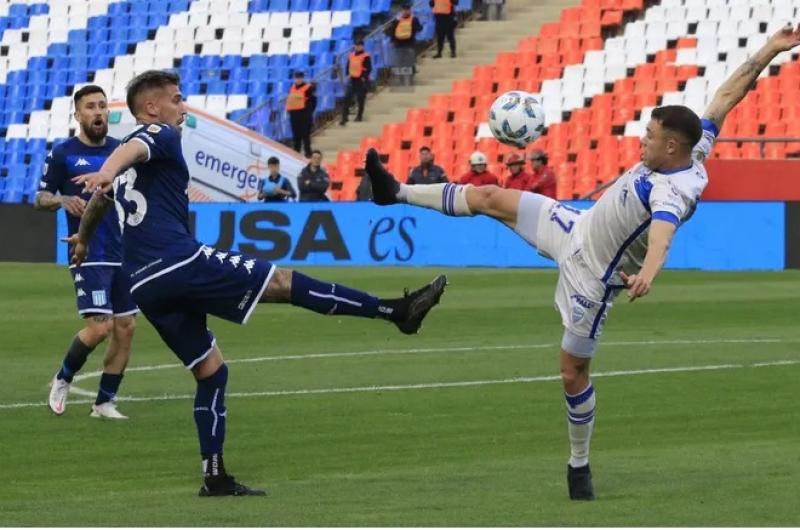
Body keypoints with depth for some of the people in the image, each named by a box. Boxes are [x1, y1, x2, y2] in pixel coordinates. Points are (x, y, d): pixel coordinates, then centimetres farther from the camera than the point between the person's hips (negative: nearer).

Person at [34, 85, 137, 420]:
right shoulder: (62, 154, -2)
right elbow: (41, 198, 2)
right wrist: (62, 200, -19)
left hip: (123, 254, 5)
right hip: (89, 255, -5)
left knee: (125, 328, 3)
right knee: (98, 327, -15)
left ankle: (104, 402, 14)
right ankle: (62, 380, 10)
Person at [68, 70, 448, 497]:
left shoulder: (127, 171, 25)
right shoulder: (158, 135, 0)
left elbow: (99, 201, 41)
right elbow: (131, 151, -22)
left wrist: (82, 239, 60)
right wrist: (107, 173, -44)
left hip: (145, 286, 9)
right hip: (180, 261, -9)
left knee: (210, 371, 13)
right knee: (283, 282, -7)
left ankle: (214, 477, 8)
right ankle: (396, 310, -8)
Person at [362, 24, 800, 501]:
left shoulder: (673, 192, -38)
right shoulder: (694, 150, -13)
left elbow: (662, 230, -60)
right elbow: (727, 95, -7)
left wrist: (648, 272, -80)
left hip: (592, 278, -9)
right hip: (578, 228, 9)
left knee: (573, 372, 1)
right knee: (490, 199, 11)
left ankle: (580, 466, 21)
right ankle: (400, 193, 28)